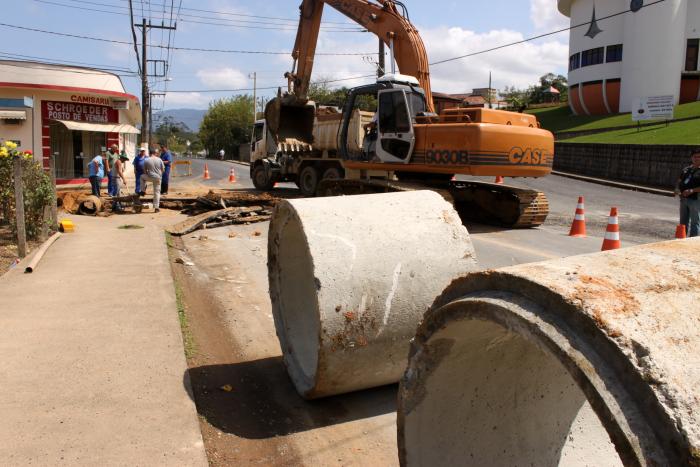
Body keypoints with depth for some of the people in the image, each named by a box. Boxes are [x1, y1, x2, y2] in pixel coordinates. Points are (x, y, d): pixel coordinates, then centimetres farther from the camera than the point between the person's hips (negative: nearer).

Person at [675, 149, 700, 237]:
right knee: (683, 222, 16)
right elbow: (679, 182, 18)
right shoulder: (686, 169, 15)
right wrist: (677, 189, -1)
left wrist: (692, 191, -24)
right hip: (684, 199, 7)